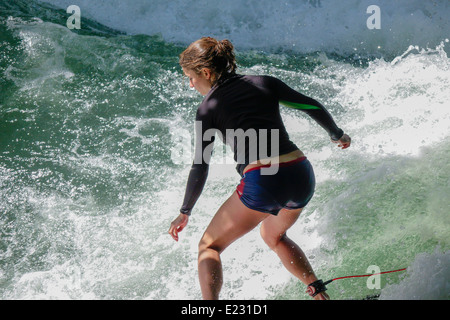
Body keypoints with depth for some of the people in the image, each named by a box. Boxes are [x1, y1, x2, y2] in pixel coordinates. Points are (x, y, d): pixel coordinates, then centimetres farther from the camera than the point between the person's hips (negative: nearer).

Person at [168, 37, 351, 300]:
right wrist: (337, 135, 37)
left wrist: (185, 212, 13)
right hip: (301, 175, 5)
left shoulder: (209, 108, 5)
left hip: (261, 182, -5)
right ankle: (320, 292, 24)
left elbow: (200, 167, 3)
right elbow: (313, 106, 20)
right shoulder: (264, 83, 15)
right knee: (274, 237, 35)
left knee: (209, 246, 11)